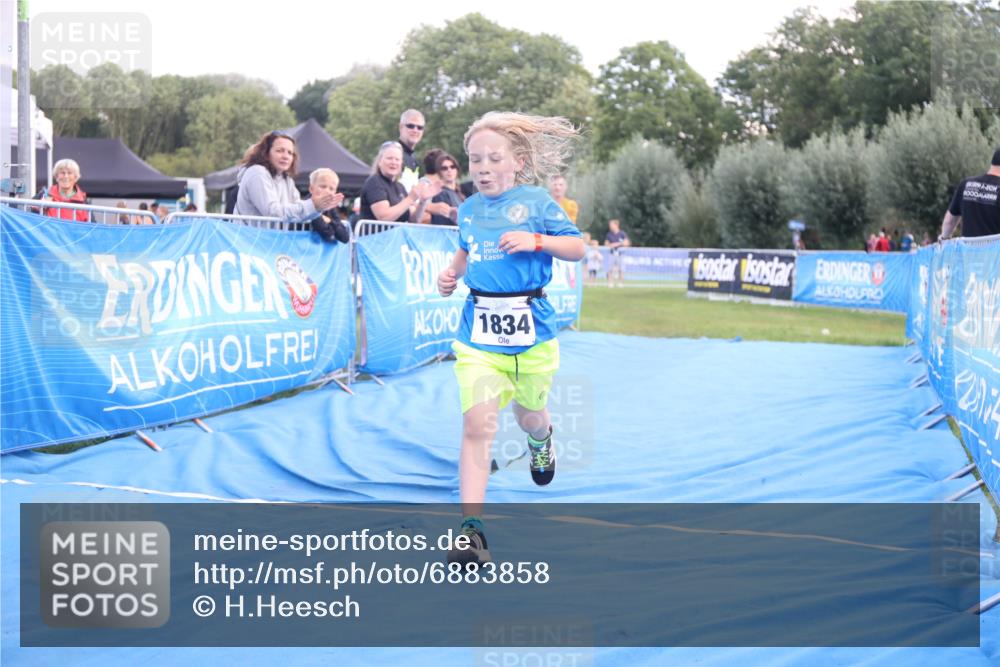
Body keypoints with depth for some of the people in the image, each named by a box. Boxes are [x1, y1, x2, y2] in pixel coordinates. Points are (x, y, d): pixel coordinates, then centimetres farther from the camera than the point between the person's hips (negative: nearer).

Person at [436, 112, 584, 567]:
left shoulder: (536, 201, -3)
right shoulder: (468, 209, 10)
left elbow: (576, 248, -4)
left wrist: (536, 241, -20)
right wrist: (452, 272, 9)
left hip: (530, 328, -1)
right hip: (478, 331, 2)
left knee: (529, 416, 17)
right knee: (477, 423, -13)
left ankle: (541, 441, 58)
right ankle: (471, 528, -14)